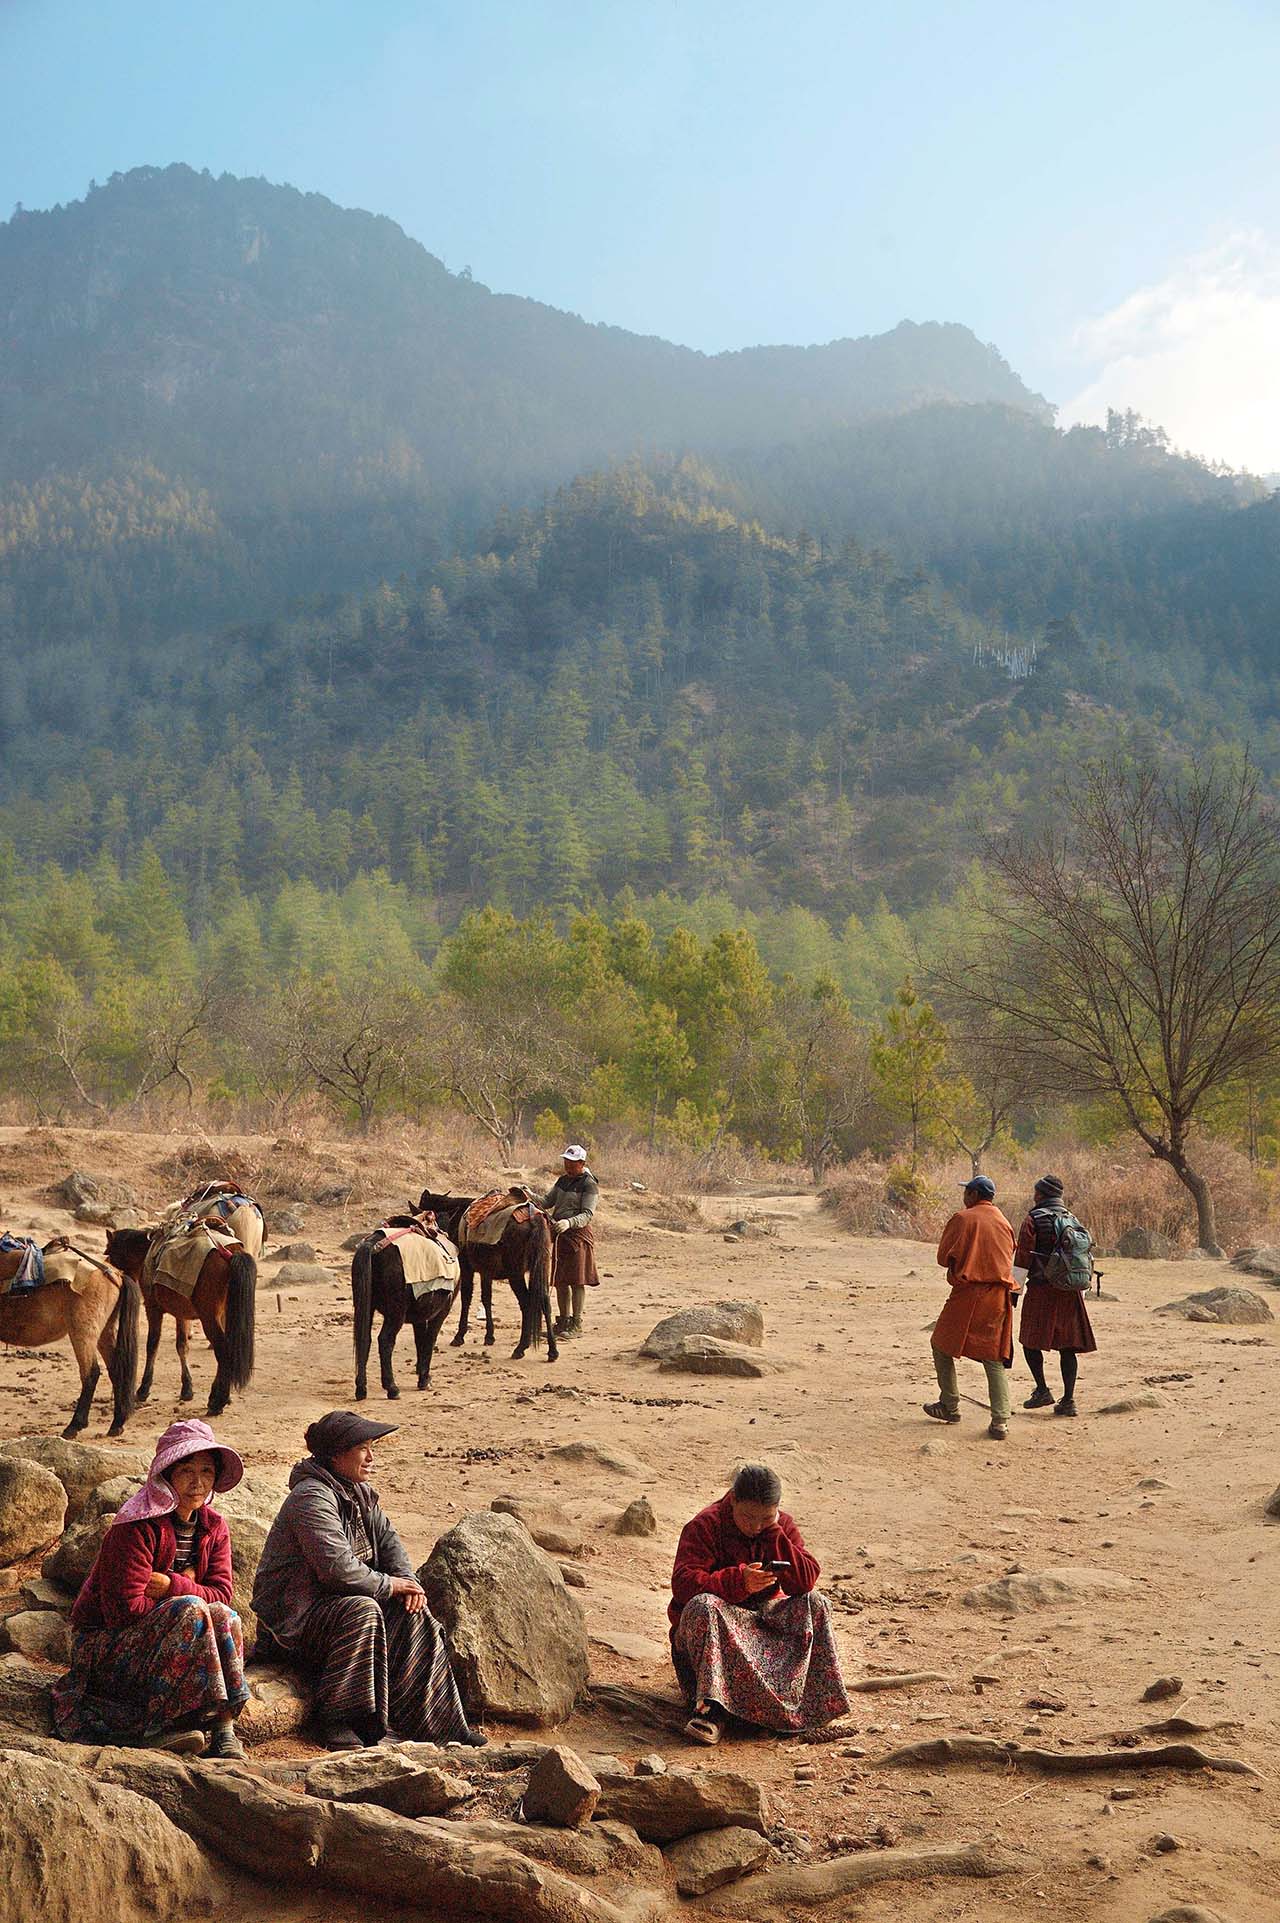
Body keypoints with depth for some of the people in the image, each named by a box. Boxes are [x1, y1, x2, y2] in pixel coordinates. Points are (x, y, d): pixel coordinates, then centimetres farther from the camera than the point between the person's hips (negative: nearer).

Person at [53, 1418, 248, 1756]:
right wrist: (186, 1593, -13)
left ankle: (223, 1728, -27)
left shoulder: (213, 1528, 3)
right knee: (190, 1611, -30)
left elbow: (221, 1596, -6)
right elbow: (124, 1609, -24)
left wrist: (171, 1585, -22)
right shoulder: (137, 1526, -20)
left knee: (223, 1617, -23)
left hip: (157, 1643, 6)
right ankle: (162, 1725, -26)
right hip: (106, 1645, -6)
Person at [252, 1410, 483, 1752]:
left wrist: (407, 1579, -6)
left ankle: (439, 1723, -2)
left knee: (411, 1615, -6)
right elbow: (337, 1567, -30)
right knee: (361, 1611, -34)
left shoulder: (358, 1492, 10)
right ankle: (338, 1723, -26)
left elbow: (387, 1539, 14)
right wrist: (389, 1584, -18)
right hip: (295, 1614, -9)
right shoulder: (312, 1497, -22)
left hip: (337, 1599, 9)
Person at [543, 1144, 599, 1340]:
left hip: (578, 1234, -7)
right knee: (560, 1280, 12)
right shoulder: (562, 1181, 13)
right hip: (558, 1235, 7)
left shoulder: (589, 1185, -10)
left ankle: (576, 1324, 4)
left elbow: (587, 1215, -17)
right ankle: (563, 1321, 22)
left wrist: (569, 1223, -33)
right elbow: (546, 1202, 13)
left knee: (577, 1281, -2)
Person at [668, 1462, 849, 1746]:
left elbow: (807, 1580, -11)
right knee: (704, 1606, -37)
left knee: (815, 1604, -20)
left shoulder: (783, 1526, 2)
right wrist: (738, 1580, -36)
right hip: (714, 1621, -4)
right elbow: (682, 1583, -24)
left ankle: (816, 1699, -22)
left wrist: (774, 1534, -18)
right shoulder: (705, 1525, -12)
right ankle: (712, 1706, -43)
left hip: (765, 1615, 4)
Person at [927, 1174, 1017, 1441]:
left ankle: (950, 1407, 18)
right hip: (999, 1296, 4)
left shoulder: (962, 1218, -4)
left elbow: (943, 1258, -1)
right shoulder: (1005, 1223, 10)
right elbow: (1008, 1258, 16)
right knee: (996, 1358, 7)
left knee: (942, 1345, 15)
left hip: (967, 1293, -4)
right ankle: (1000, 1421, -3)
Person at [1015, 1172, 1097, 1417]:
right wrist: (1082, 1291, 21)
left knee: (1030, 1340, 8)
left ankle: (1042, 1390, 1)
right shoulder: (1072, 1219, 13)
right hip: (1070, 1291, 5)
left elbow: (1022, 1257, -10)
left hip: (1042, 1289, -5)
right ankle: (1068, 1400, 3)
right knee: (1067, 1346, 5)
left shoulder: (1034, 1219, -5)